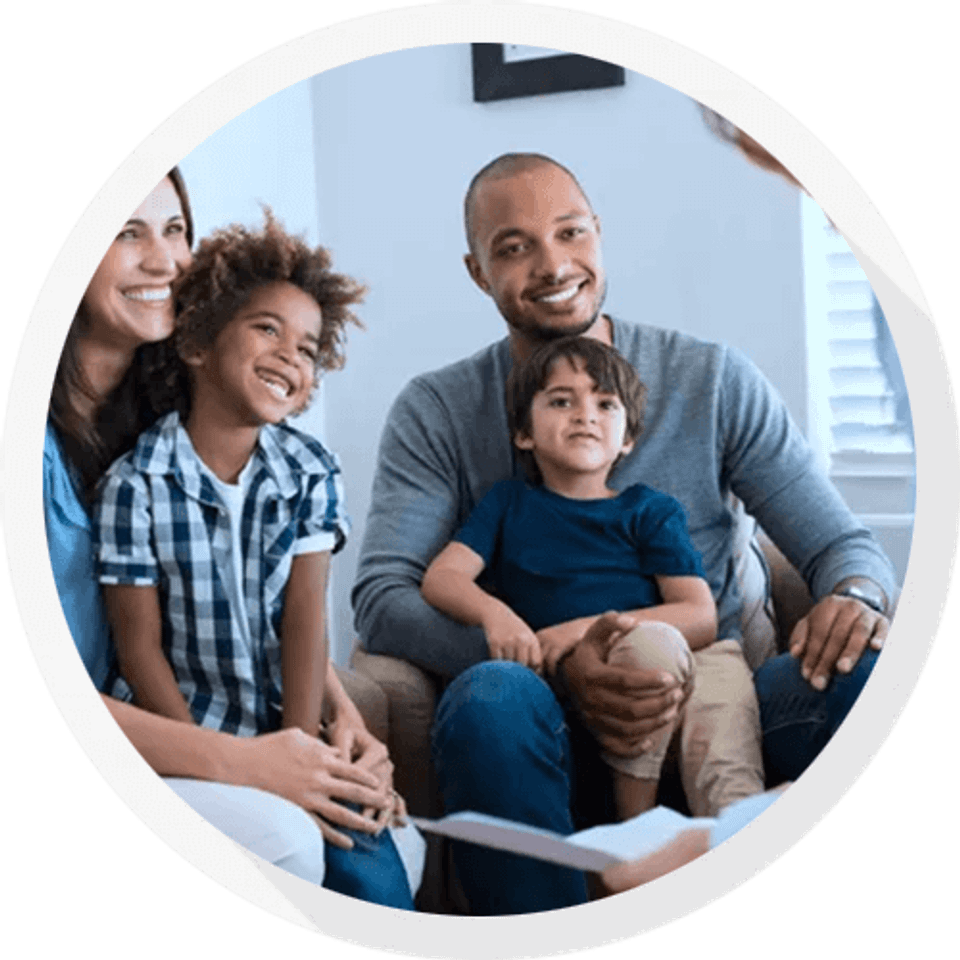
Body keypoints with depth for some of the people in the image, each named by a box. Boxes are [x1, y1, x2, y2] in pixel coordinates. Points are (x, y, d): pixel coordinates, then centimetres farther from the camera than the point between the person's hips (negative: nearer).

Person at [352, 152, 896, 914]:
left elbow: (842, 542, 6)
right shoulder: (436, 414, 4)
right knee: (490, 695, -35)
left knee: (872, 672, -27)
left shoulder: (714, 381, 8)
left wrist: (855, 596, -20)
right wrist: (555, 663, -23)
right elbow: (380, 599, -7)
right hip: (555, 732, -1)